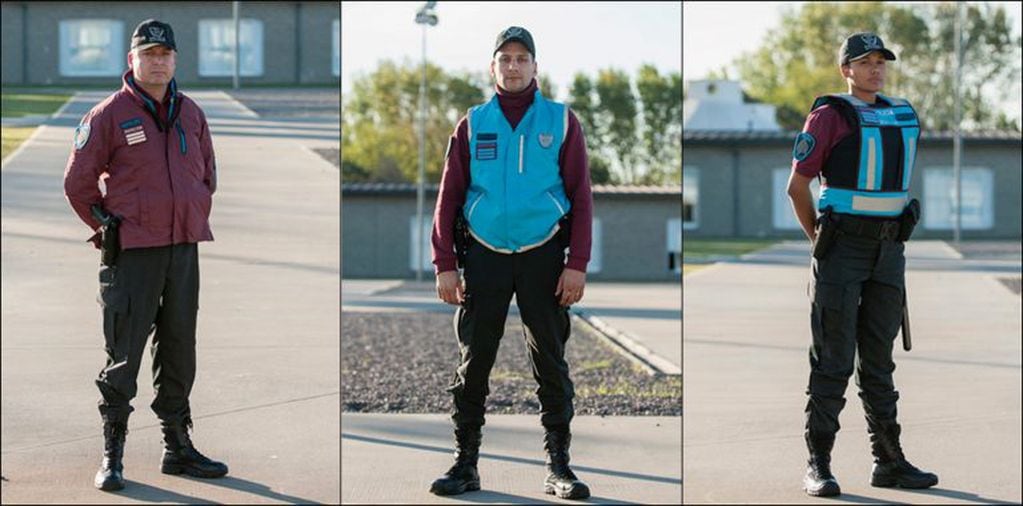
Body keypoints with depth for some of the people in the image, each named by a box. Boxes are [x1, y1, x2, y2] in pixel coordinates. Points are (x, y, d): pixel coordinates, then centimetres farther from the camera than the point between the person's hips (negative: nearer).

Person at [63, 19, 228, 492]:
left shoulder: (191, 114, 11)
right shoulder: (108, 115, -6)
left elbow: (207, 175, 23)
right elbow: (78, 182, -3)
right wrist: (109, 229, 1)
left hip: (184, 249, 5)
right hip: (133, 253, -5)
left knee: (179, 350, 11)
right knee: (124, 352, -3)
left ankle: (177, 446, 21)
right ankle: (112, 453, 5)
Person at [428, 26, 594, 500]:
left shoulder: (562, 121, 4)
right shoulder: (473, 124, 6)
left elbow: (580, 197, 1)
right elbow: (448, 198, 5)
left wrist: (577, 264, -7)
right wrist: (445, 265, -3)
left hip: (544, 256, -1)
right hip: (485, 256, 1)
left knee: (550, 363, 3)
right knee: (473, 363, 3)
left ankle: (558, 466, 11)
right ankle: (465, 463, 12)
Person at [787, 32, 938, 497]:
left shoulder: (903, 116, 13)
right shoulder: (829, 115, -6)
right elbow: (797, 185, -6)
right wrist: (820, 241, -1)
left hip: (888, 250, 6)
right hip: (842, 248, -6)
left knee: (879, 359, 10)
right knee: (833, 360, -5)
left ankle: (889, 462, 15)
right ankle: (818, 466, -1)